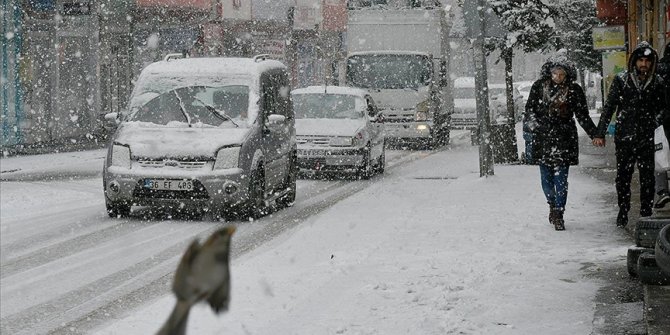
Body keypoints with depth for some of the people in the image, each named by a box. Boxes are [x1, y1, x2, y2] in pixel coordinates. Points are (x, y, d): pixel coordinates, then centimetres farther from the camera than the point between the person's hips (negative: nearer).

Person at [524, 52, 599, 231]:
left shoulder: (574, 90, 0)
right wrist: (530, 123, -11)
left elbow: (583, 115, 5)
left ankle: (558, 214, -1)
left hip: (564, 140, -2)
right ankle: (553, 205, 31)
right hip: (543, 138, 2)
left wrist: (595, 134, 0)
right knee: (546, 177, 8)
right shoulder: (539, 87, 3)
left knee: (561, 179, -5)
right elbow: (530, 108, 8)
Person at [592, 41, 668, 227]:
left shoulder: (657, 83, 4)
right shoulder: (621, 80, 1)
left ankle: (646, 212, 10)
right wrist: (601, 133, 0)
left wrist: (653, 123, -2)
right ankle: (623, 212, 17)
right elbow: (609, 107, 3)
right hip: (624, 137, 0)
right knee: (623, 177, 5)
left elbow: (662, 109, 16)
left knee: (647, 178, 0)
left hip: (646, 138, 0)